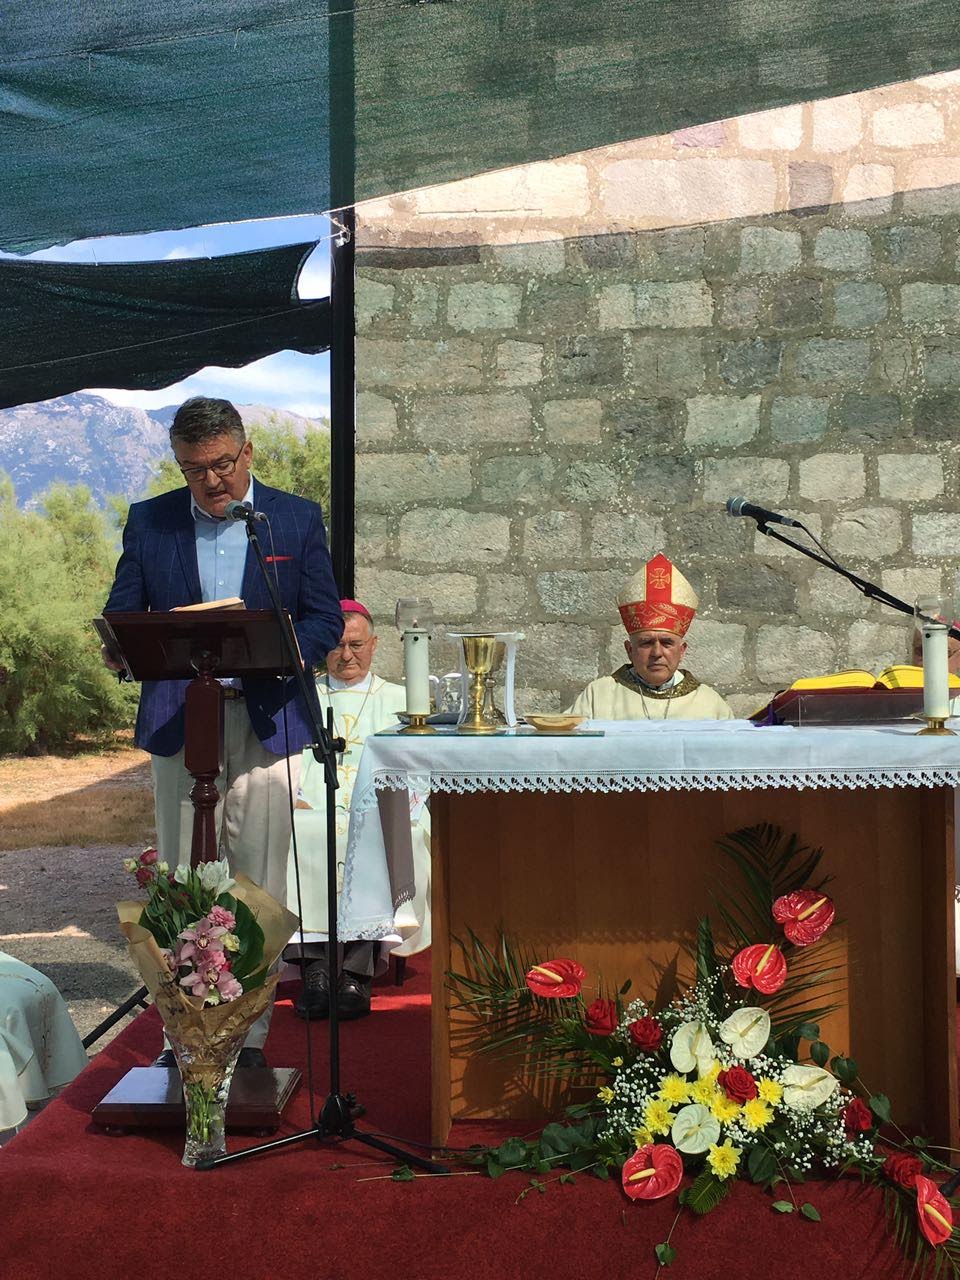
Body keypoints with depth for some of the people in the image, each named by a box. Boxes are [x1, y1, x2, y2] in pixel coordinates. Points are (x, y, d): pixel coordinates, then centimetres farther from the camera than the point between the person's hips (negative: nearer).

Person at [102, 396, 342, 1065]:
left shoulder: (298, 518, 4)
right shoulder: (148, 521, 8)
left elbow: (327, 620, 2)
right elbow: (122, 615, 8)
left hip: (265, 720, -1)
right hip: (177, 721, 2)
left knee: (258, 883, 1)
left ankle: (249, 1033, 11)